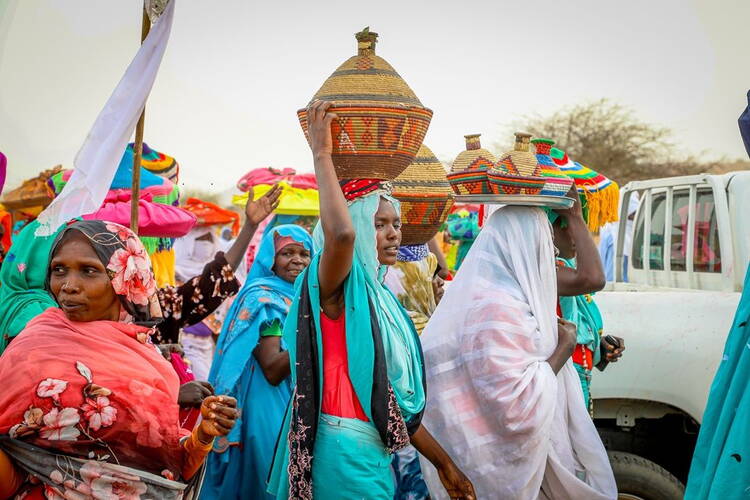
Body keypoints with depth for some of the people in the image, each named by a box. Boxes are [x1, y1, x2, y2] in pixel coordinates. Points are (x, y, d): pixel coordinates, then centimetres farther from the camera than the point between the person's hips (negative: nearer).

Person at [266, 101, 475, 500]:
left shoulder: (381, 297, 14)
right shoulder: (336, 288, -10)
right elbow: (341, 233, -35)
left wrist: (445, 465, 18)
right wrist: (321, 153, -25)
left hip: (376, 454, 8)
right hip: (345, 451, -8)